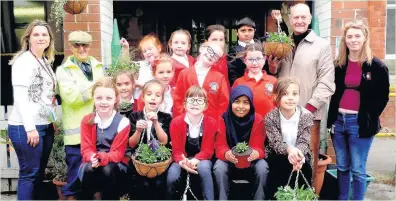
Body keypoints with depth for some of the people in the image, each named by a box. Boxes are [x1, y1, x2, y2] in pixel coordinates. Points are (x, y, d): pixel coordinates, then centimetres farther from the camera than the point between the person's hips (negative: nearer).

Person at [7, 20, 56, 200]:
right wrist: (30, 128, -20)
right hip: (26, 127, -8)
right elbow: (20, 96, -16)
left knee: (39, 173, 12)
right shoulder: (23, 60, -9)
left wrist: (54, 120, 13)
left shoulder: (46, 61, 14)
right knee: (29, 174, -1)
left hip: (45, 126, 8)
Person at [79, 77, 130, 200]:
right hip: (92, 164, 2)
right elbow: (86, 148, -3)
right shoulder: (87, 120, 1)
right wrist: (93, 158, -28)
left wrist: (101, 158, -31)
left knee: (108, 170, -35)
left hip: (113, 164, -2)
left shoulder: (123, 122, -7)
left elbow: (118, 153, -10)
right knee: (89, 169, -32)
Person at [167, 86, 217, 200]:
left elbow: (208, 150, -9)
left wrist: (195, 160, -29)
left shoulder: (212, 123, -8)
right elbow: (177, 150, -8)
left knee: (204, 168, -35)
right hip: (183, 159, 1)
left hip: (201, 159, 0)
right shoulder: (176, 122, -8)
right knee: (172, 176, -27)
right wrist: (183, 162, -32)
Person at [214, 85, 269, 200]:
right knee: (219, 167, -31)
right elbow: (220, 146, -14)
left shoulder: (258, 120, -12)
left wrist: (256, 153, -40)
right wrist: (226, 154, -40)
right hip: (229, 160, 0)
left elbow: (258, 147, -13)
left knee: (262, 167, -30)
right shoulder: (223, 119, -12)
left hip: (251, 160, 0)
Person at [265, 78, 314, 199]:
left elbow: (304, 142, -15)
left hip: (299, 154, 1)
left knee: (304, 166, -27)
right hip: (277, 156, -1)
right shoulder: (270, 117, -13)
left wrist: (298, 153, -39)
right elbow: (276, 143, -19)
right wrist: (289, 149, -42)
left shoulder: (306, 116, -11)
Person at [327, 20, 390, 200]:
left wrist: (369, 119, -8)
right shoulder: (338, 64, 8)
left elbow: (382, 97, -2)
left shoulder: (377, 66, -4)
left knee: (357, 170, 2)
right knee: (342, 167, 13)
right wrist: (332, 118, 5)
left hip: (360, 123, -4)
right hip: (339, 120, 4)